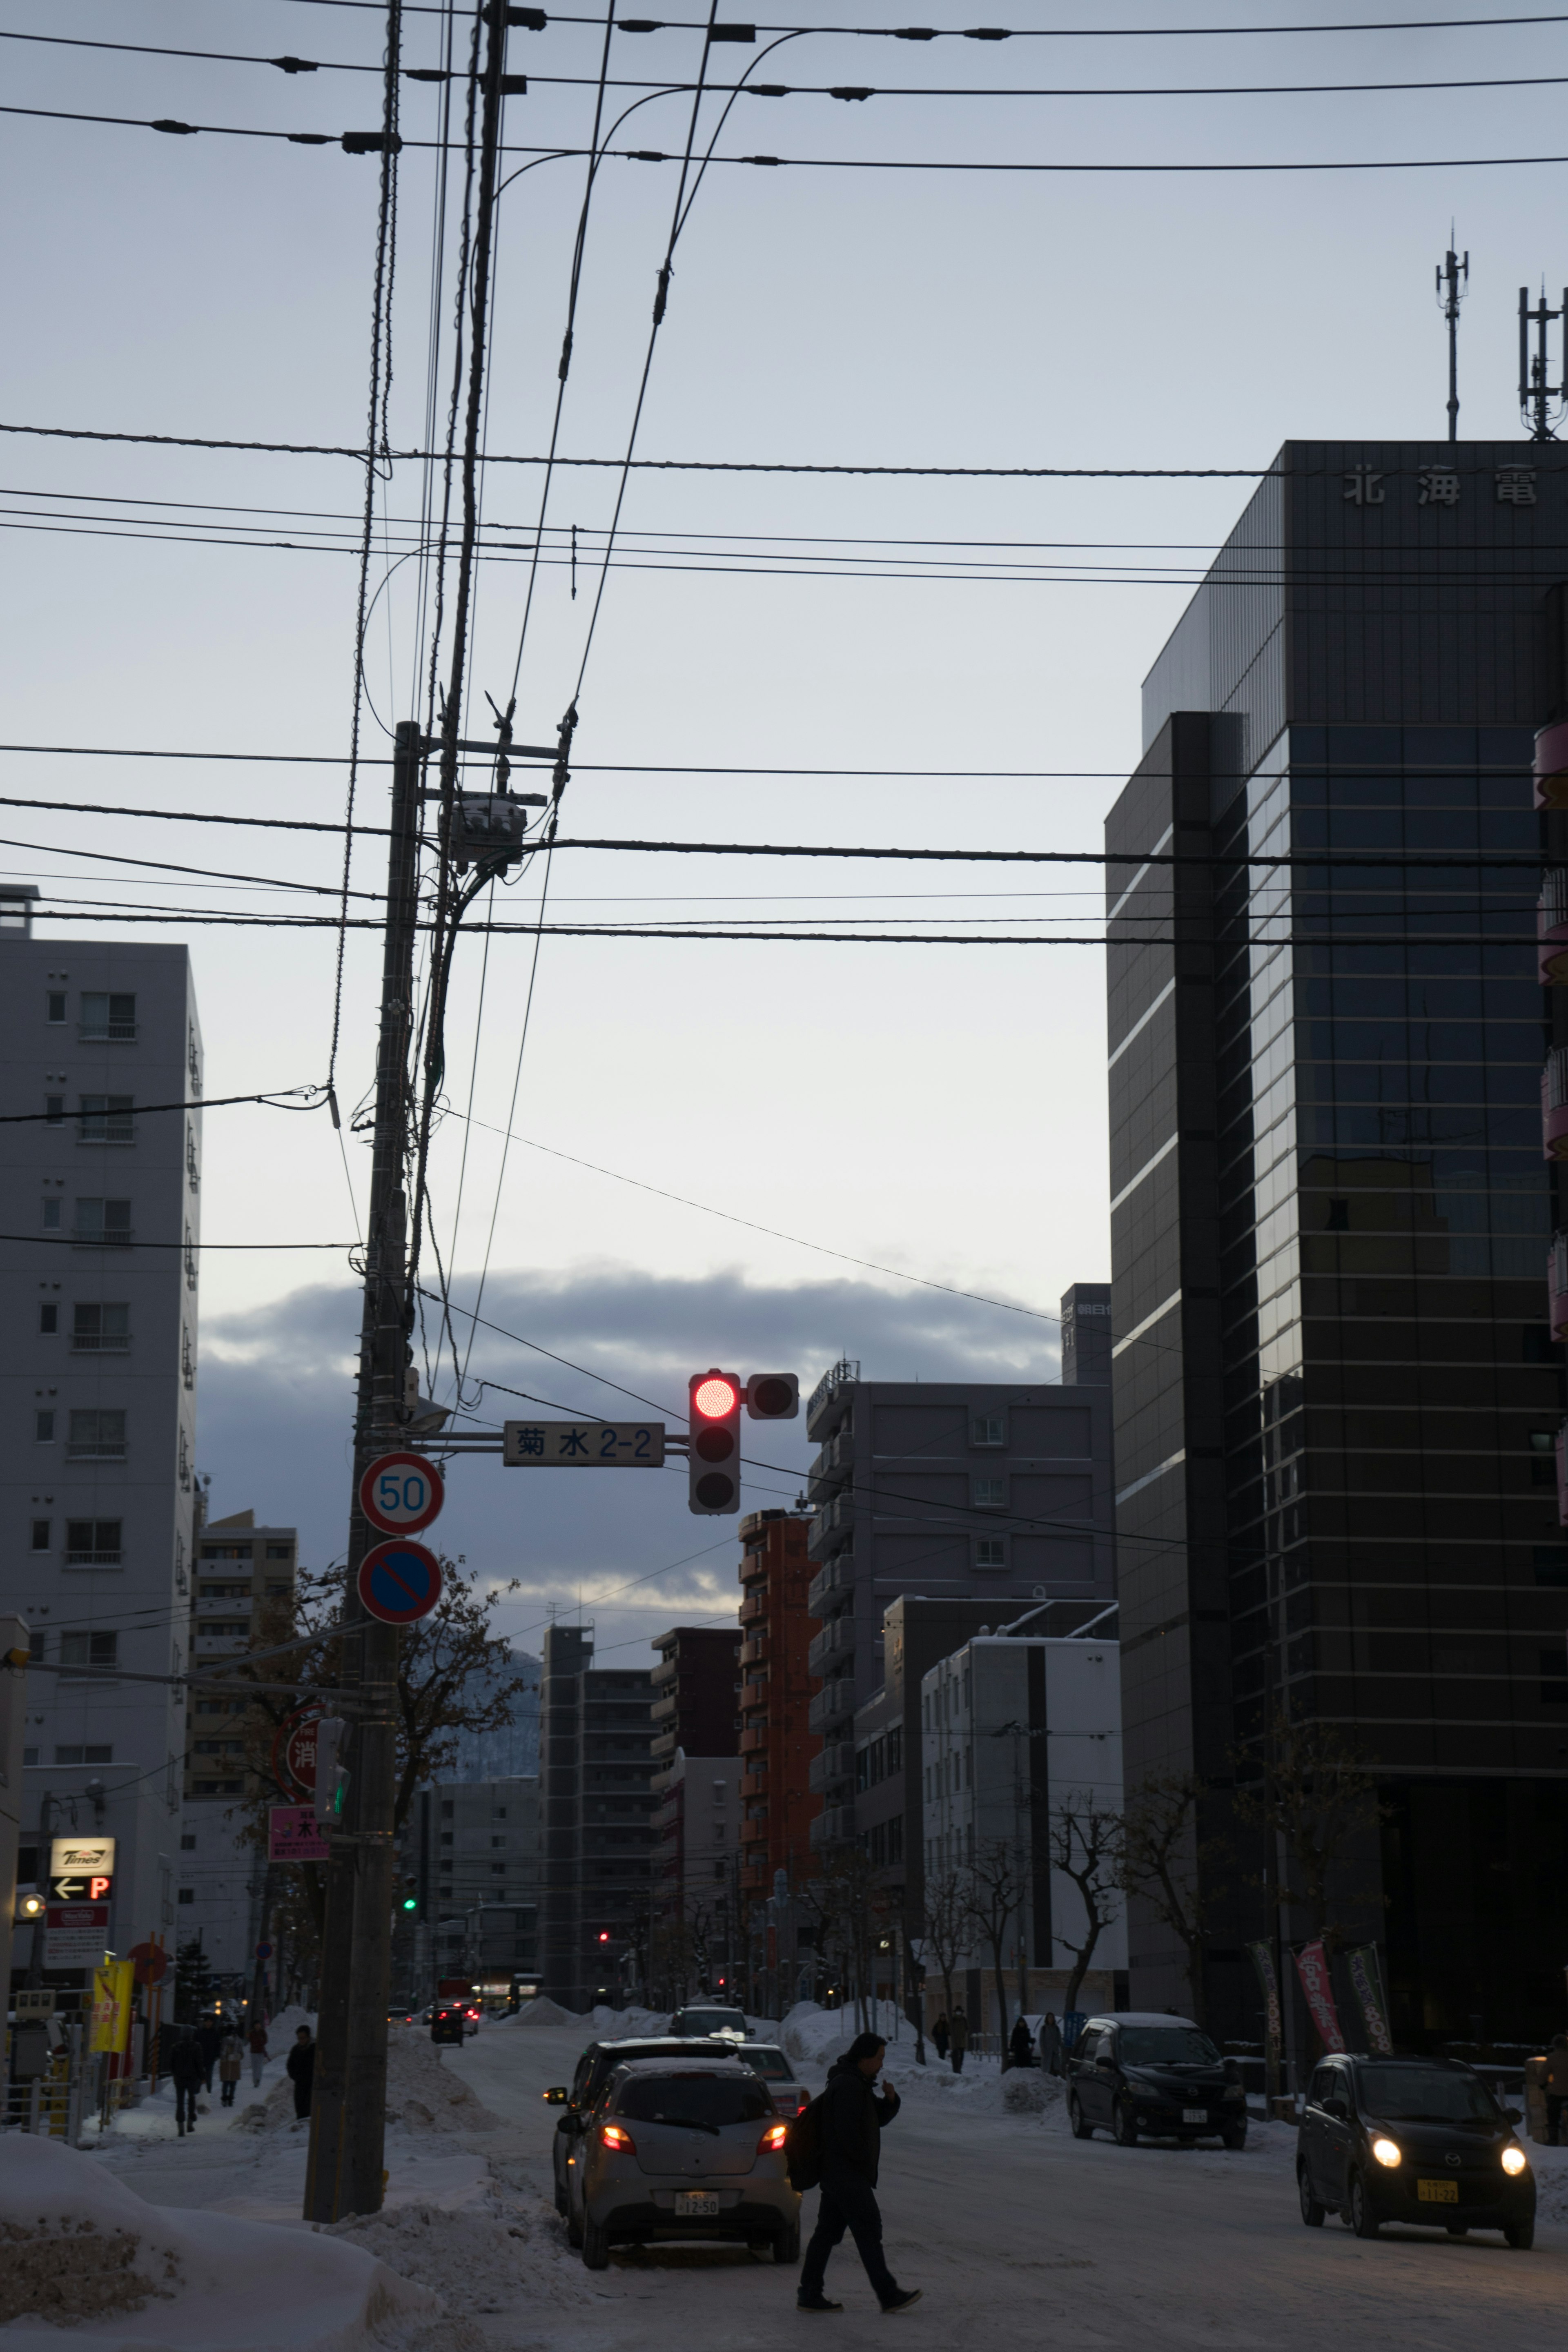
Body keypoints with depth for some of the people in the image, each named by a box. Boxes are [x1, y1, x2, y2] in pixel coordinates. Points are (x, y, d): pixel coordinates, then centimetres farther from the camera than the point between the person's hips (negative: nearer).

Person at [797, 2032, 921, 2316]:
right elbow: (848, 2131, -24)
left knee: (828, 2231, 9)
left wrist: (890, 2100, 4)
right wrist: (865, 2160, -14)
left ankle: (810, 2295, 10)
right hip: (849, 2175, -11)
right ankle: (889, 2295, -4)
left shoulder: (858, 2084, 19)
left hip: (834, 2174, 11)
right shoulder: (847, 2086, -16)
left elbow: (879, 2119, 23)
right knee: (868, 2231, -7)